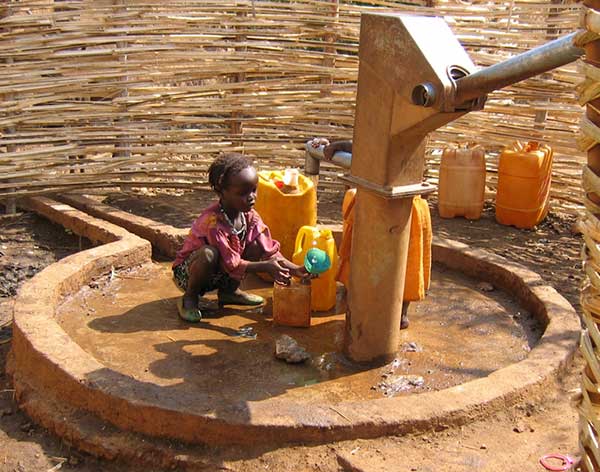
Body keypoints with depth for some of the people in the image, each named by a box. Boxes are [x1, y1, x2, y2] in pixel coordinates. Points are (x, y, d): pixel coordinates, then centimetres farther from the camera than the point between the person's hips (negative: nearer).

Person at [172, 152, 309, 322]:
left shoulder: (250, 216, -9)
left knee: (255, 247, -12)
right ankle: (189, 297, -11)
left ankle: (229, 291, 8)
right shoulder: (212, 221, -32)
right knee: (209, 253, -38)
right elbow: (231, 265, -29)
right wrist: (265, 267, -33)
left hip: (221, 273, 7)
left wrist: (295, 269, -24)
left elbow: (270, 251, -10)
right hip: (187, 272, -7)